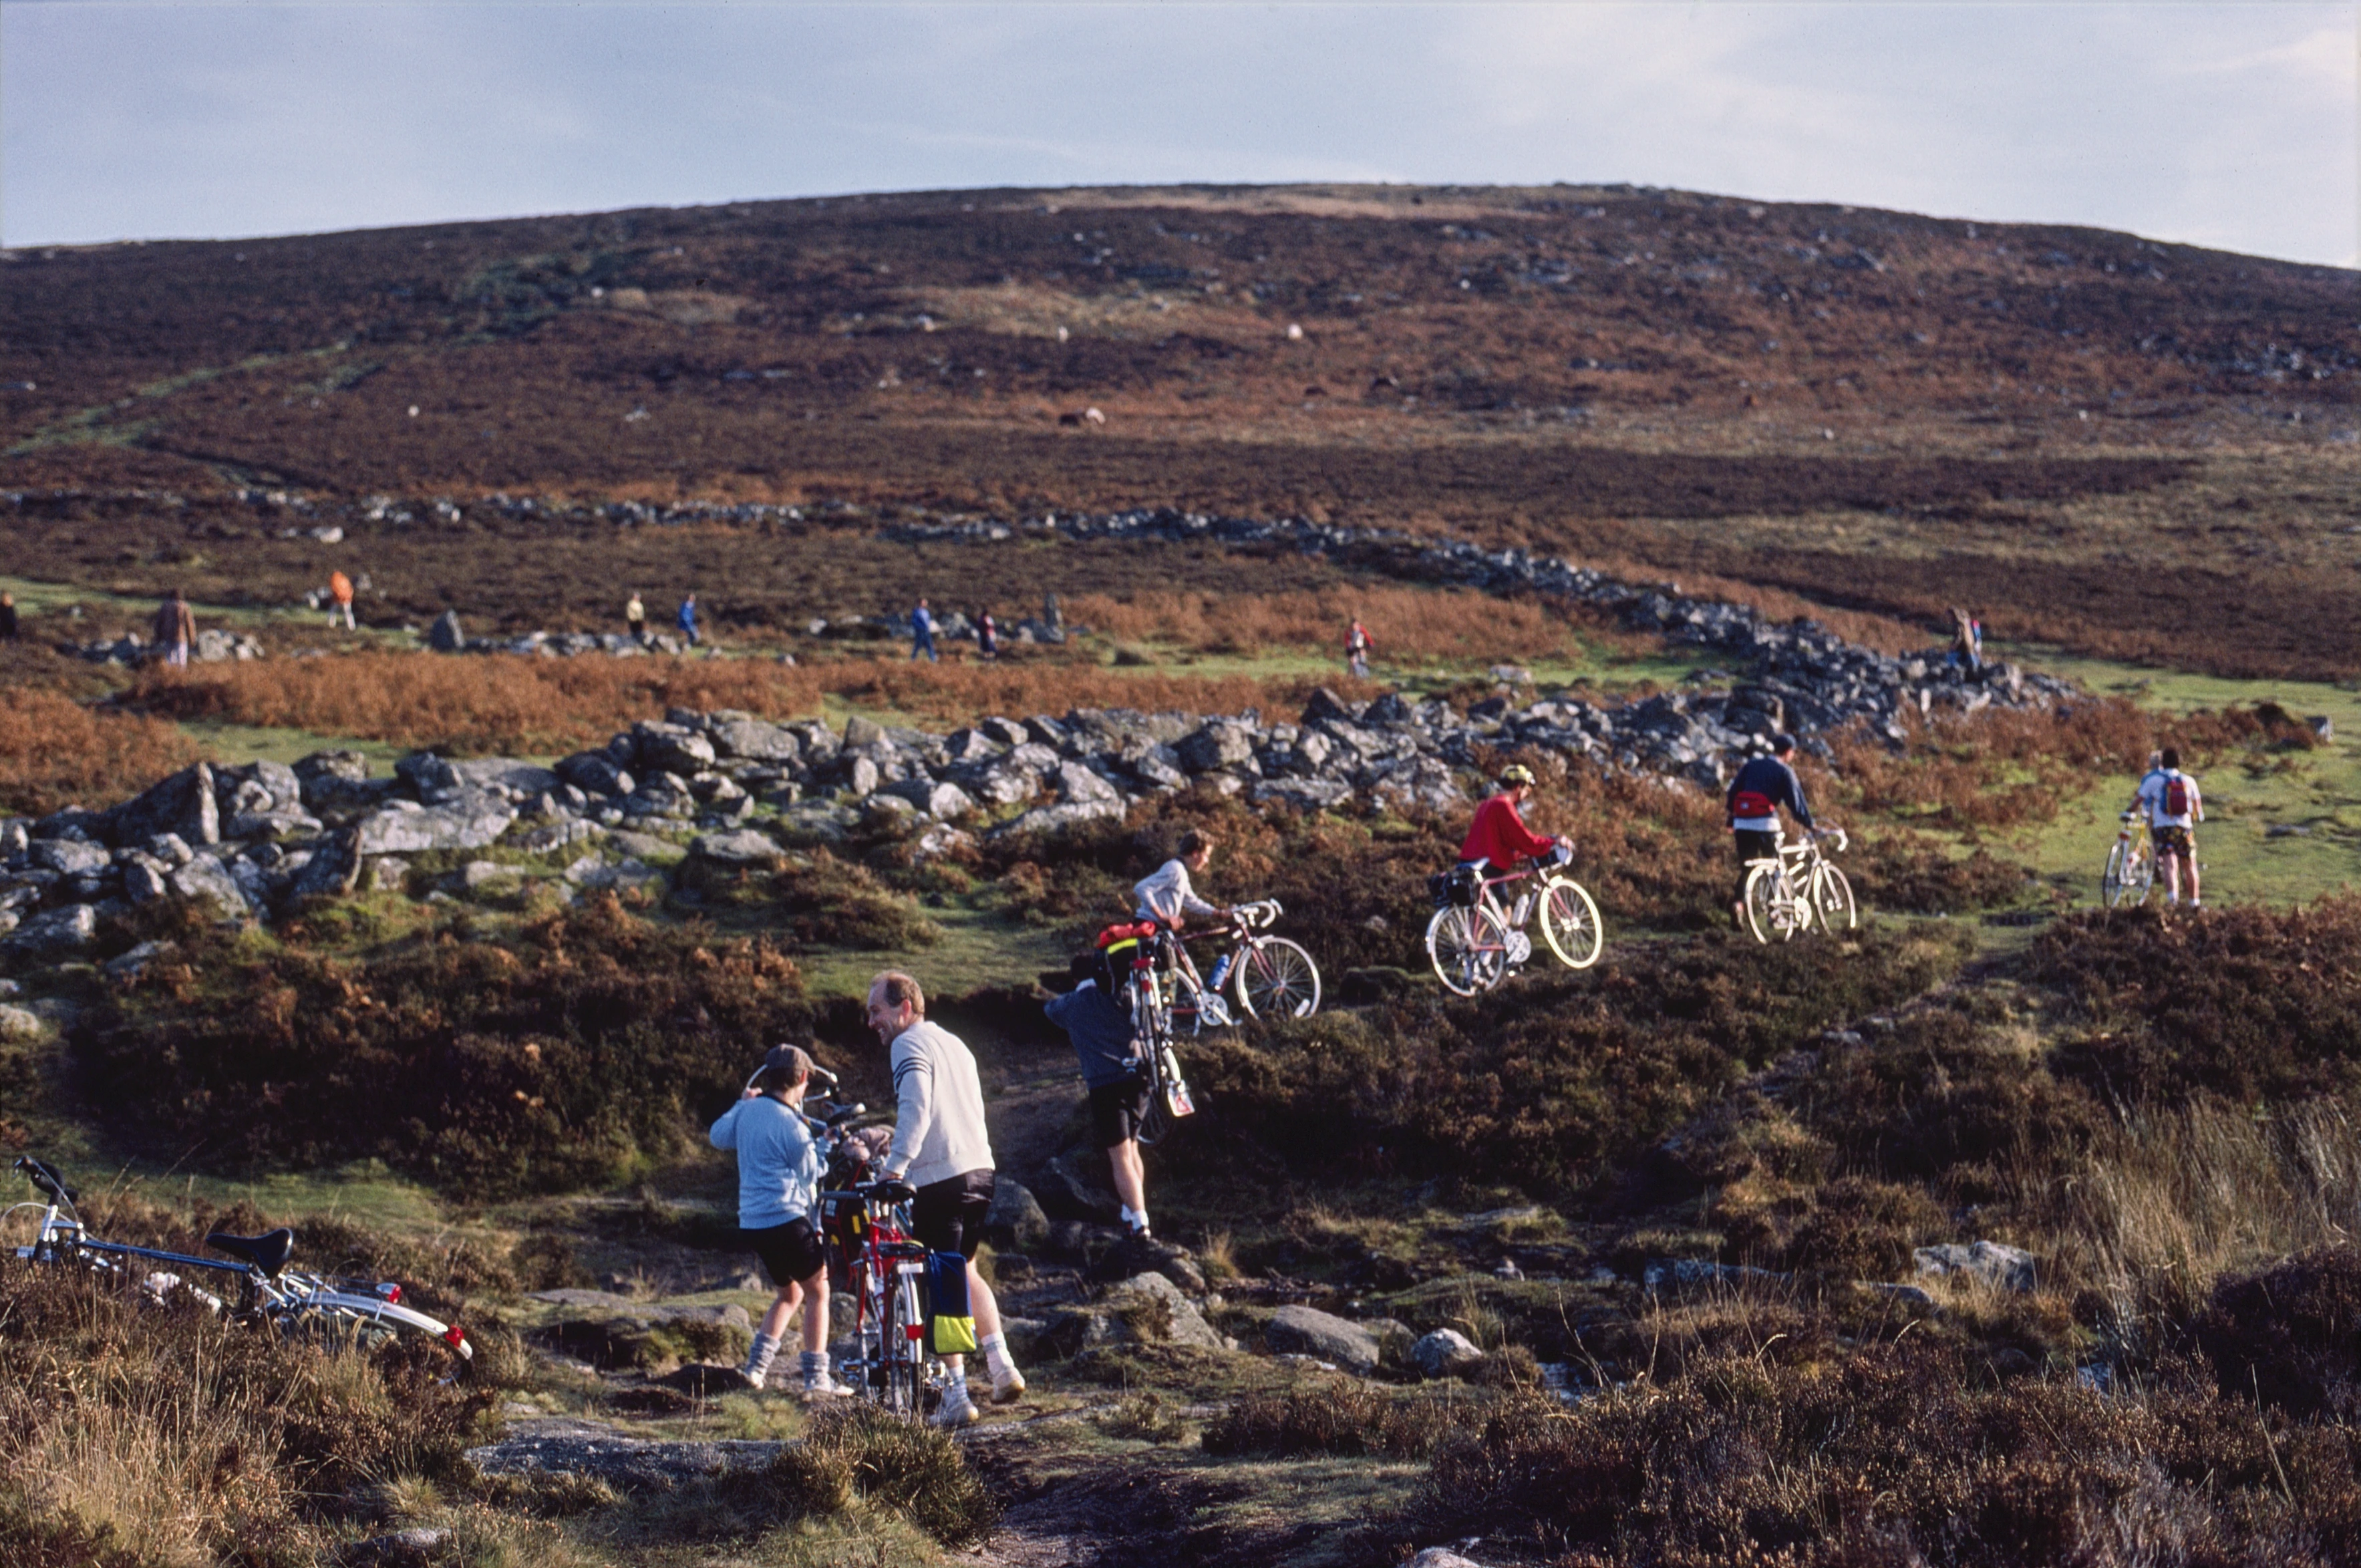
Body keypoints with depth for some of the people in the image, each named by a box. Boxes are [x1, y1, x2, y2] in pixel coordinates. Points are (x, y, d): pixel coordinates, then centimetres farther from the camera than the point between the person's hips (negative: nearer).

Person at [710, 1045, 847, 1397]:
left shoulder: (749, 1110, 6)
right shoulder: (791, 1124, -14)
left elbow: (718, 1136, 25)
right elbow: (811, 1173, -3)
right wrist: (827, 1150, 15)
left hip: (752, 1223, 8)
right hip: (786, 1220, -8)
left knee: (789, 1293, 23)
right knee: (817, 1291, 3)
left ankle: (757, 1364, 12)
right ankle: (816, 1378, -2)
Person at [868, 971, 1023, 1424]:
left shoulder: (909, 1045, -8)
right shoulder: (955, 1042, 19)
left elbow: (915, 1108, -24)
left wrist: (895, 1166, -30)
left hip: (938, 1179, -8)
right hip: (979, 1170, 8)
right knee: (965, 1270, 25)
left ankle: (958, 1397, -1)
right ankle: (1002, 1366, 16)